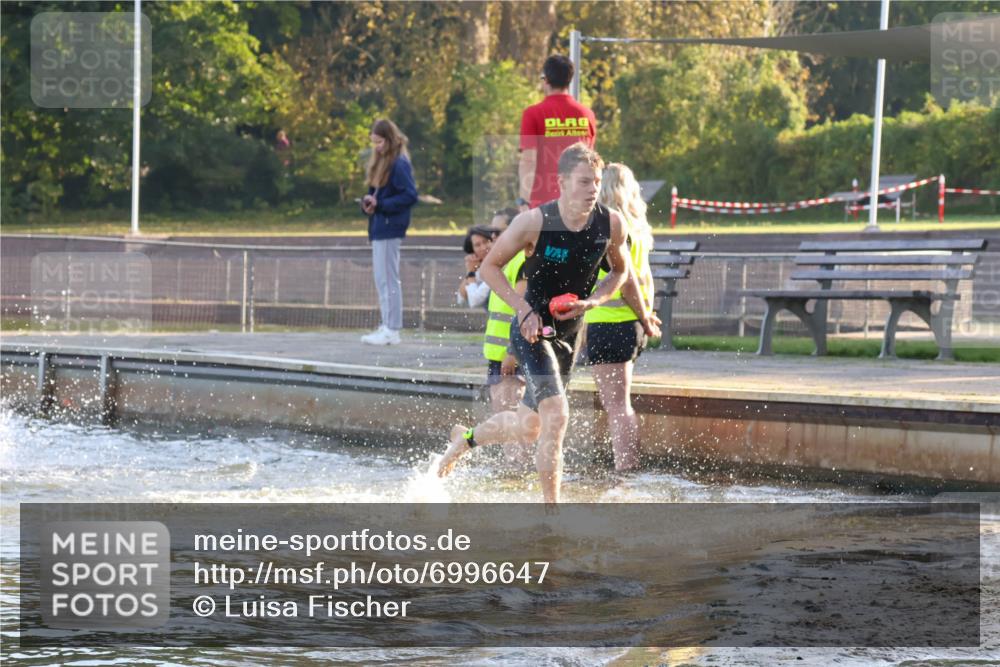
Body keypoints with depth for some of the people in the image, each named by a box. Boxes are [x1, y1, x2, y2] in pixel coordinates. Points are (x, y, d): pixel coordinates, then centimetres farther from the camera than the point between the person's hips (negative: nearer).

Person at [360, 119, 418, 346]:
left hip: (390, 228, -10)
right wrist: (367, 203, 0)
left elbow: (409, 196, -18)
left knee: (388, 280, -8)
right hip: (379, 227, 10)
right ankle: (387, 326, 18)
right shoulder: (380, 162, 15)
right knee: (381, 280, 13)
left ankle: (392, 330, -6)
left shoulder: (399, 164, -13)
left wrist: (380, 204, -17)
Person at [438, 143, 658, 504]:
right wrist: (524, 310, -19)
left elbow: (620, 271, 9)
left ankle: (465, 439, 46)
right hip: (532, 330, -5)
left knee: (529, 426, 17)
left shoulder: (611, 224, -9)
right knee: (556, 415, -22)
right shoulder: (534, 222, -20)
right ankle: (551, 506, -14)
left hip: (569, 333, 5)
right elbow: (489, 266, -9)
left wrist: (590, 302, -10)